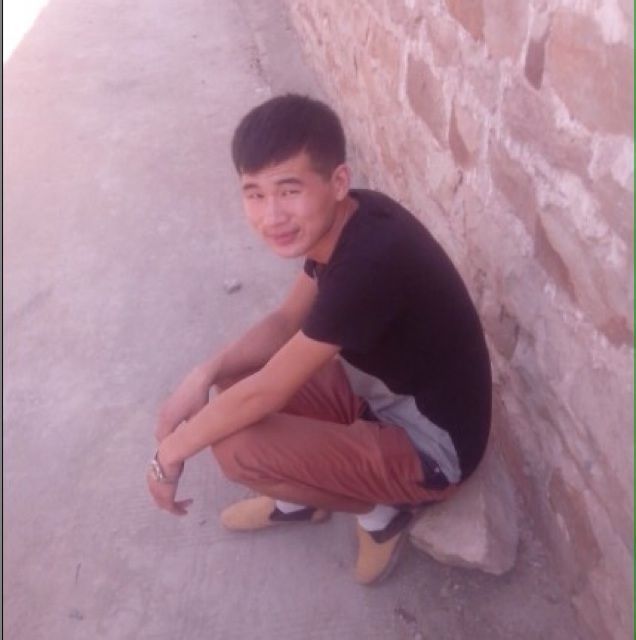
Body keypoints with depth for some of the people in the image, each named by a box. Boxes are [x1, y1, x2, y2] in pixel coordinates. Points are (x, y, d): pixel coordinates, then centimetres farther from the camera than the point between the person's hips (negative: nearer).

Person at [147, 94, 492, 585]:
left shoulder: (370, 262, -35)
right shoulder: (345, 219, -8)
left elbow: (265, 392, -28)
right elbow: (288, 322, 4)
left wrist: (170, 454, -12)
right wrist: (205, 375, -11)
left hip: (431, 444, -8)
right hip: (381, 387, 8)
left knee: (235, 447, -20)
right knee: (231, 380, 5)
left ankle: (381, 506, 3)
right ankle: (302, 498, 23)